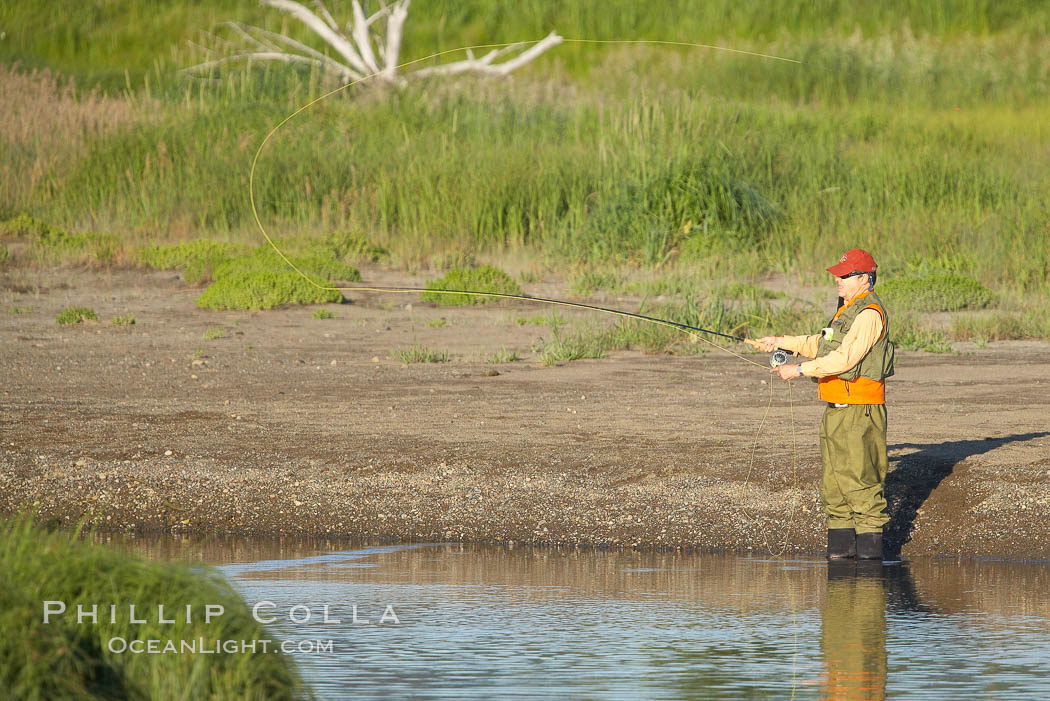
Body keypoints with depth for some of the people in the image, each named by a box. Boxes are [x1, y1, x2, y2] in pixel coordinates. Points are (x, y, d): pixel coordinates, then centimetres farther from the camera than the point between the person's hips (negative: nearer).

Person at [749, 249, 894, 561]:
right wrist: (782, 342, 20)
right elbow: (821, 345, 29)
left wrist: (800, 369, -19)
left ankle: (870, 543, -6)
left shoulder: (870, 314, -15)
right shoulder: (847, 309, 19)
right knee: (833, 478, 10)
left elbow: (845, 357, -23)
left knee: (859, 476, -10)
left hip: (859, 409, -10)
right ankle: (841, 540, 15)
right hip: (836, 407, 10)